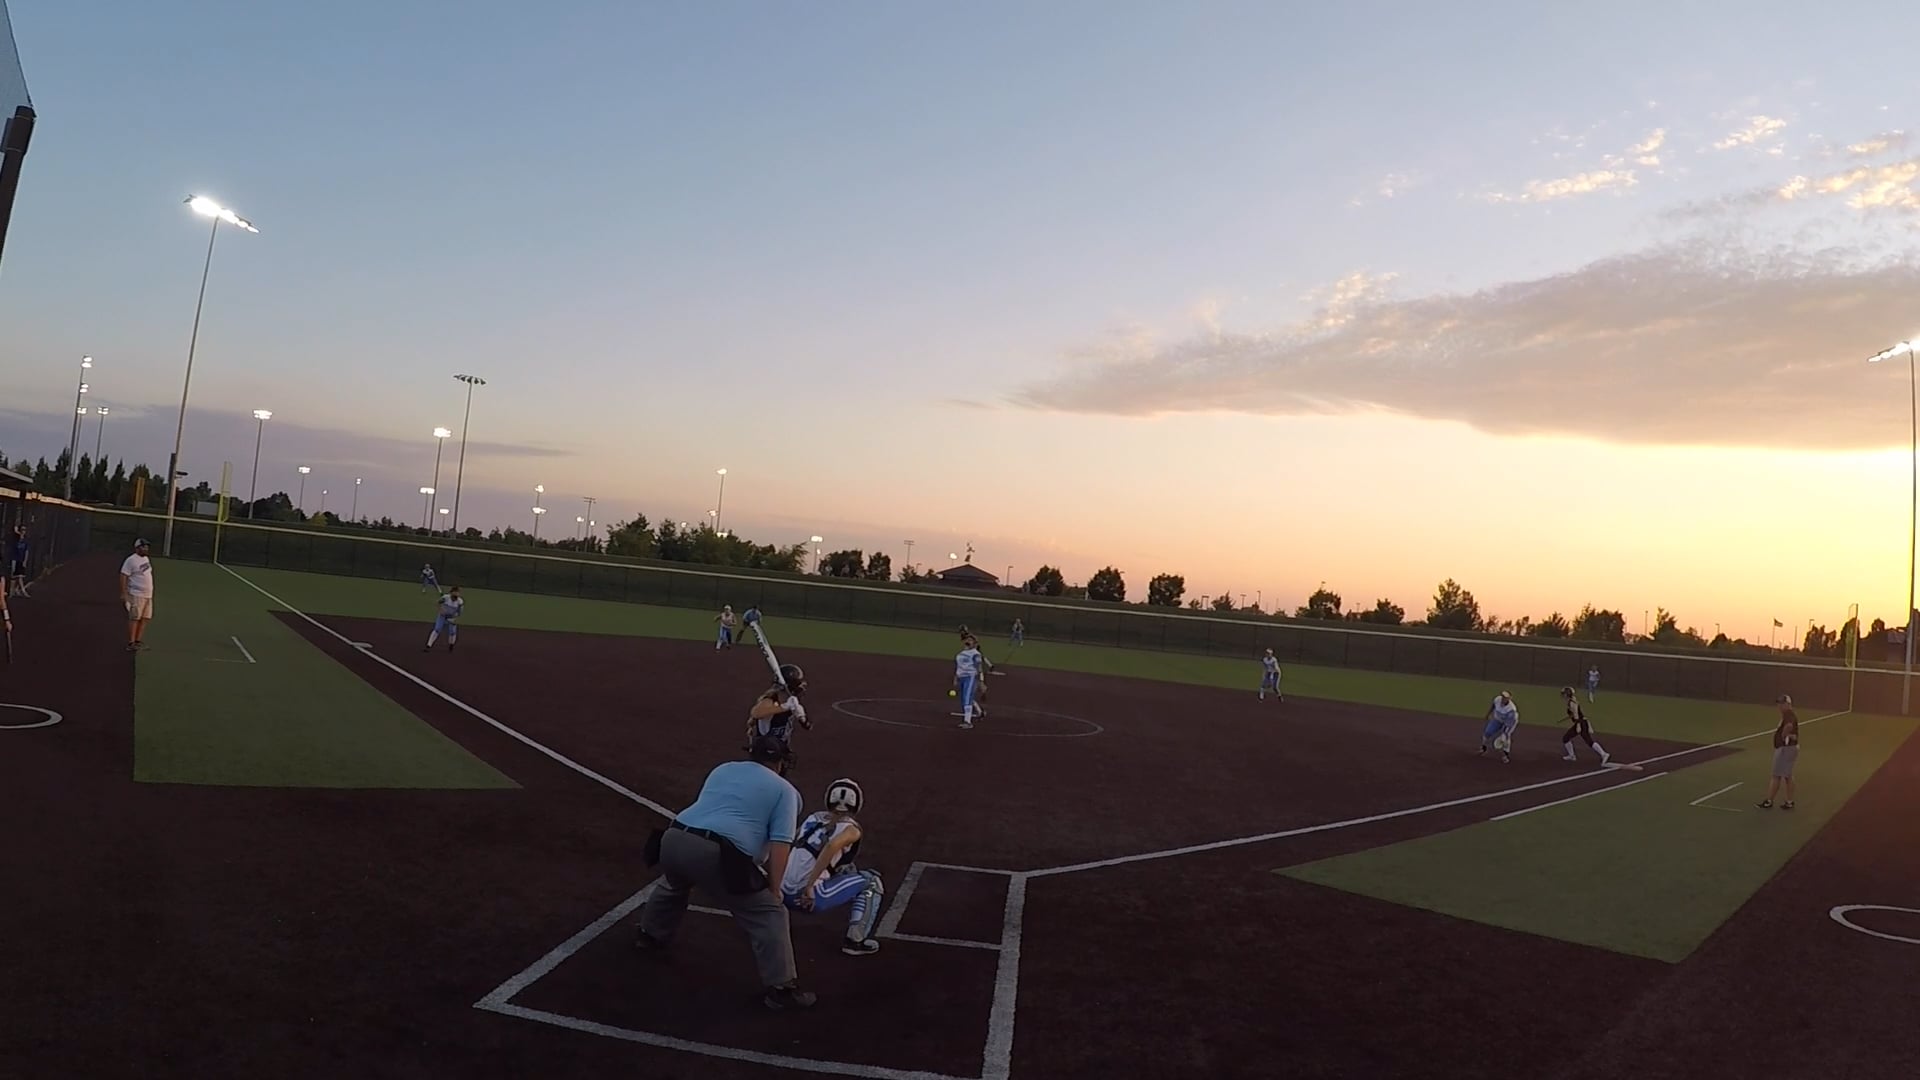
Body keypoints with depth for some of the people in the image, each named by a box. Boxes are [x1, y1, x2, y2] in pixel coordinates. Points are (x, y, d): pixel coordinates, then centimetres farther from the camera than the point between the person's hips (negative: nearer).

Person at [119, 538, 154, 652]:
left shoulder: (146, 559, 15)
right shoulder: (131, 560, -10)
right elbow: (123, 576, -13)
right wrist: (123, 594, -18)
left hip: (148, 595, 8)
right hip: (136, 594, -8)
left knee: (145, 618, 7)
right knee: (134, 618, -9)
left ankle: (138, 641, 13)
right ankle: (131, 644, -7)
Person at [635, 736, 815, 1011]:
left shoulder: (722, 769, 28)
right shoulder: (784, 790, 12)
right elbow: (780, 843, 1)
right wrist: (774, 890, 5)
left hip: (673, 839, 6)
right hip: (716, 855, -6)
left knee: (673, 885, 40)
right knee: (769, 915, 6)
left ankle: (649, 935, 58)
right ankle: (780, 988, 5)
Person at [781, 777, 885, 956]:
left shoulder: (813, 818, 16)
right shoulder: (851, 829, -1)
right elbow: (831, 846, -21)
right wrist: (810, 886, -21)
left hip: (783, 892, 7)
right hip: (810, 896, -7)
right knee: (871, 882, 9)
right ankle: (855, 941, 2)